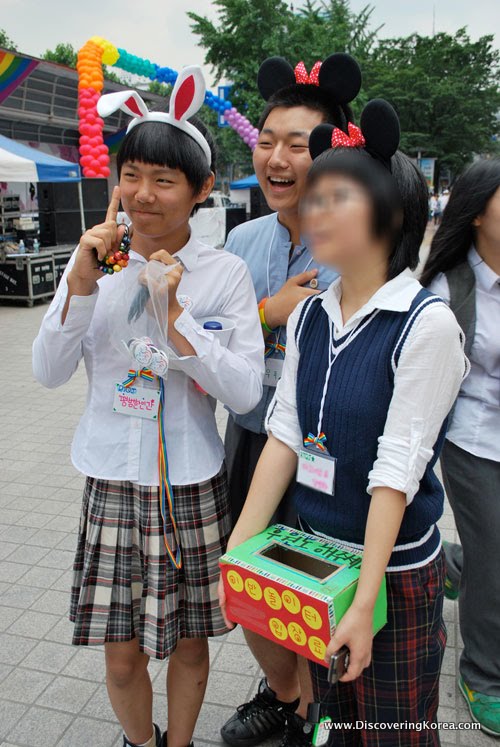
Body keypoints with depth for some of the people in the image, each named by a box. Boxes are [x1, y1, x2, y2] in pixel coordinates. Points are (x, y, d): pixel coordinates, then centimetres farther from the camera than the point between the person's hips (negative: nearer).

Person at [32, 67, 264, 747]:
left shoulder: (226, 273, -8)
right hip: (111, 484, 2)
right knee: (122, 655, 13)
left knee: (188, 641, 15)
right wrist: (82, 284, -17)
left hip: (192, 486, -1)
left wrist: (174, 316, -23)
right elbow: (48, 373, -5)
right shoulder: (94, 262, 0)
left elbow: (246, 392, -14)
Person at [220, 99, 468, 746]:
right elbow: (284, 436, -2)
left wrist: (365, 600, -19)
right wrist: (239, 547, -5)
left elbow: (397, 468, -20)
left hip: (395, 566, -5)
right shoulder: (308, 317, 1)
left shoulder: (426, 322, -17)